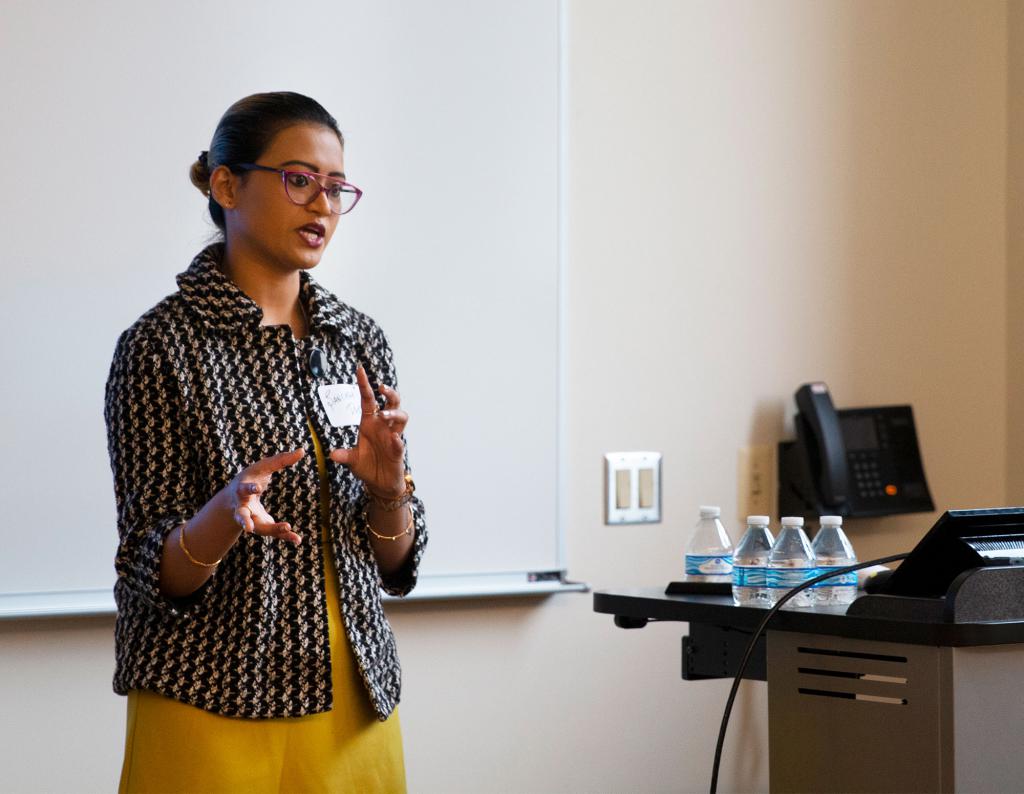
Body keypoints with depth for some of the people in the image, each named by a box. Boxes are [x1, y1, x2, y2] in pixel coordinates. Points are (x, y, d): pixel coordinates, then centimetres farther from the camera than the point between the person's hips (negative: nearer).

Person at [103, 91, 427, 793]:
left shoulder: (360, 339, 6)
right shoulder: (162, 345, -9)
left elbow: (395, 565, 7)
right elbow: (154, 577, -10)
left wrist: (388, 487, -13)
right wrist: (225, 515, -29)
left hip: (357, 704, 5)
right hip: (216, 709, -5)